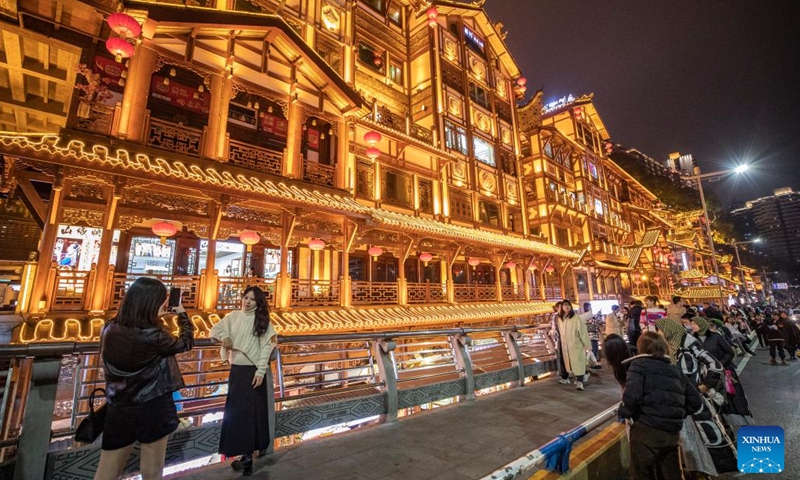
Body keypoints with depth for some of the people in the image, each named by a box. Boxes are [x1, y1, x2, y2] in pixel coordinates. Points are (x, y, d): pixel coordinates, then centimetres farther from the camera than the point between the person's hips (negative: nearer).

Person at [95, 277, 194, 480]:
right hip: (152, 409, -5)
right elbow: (186, 343, -2)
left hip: (117, 410, 5)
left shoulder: (109, 329, -5)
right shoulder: (154, 336, -21)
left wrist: (155, 317, 16)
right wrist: (182, 314, 9)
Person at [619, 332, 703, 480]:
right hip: (672, 433, 6)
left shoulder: (639, 364, -5)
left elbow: (631, 395, -19)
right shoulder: (676, 370, 14)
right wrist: (678, 414, 22)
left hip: (646, 429, -6)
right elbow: (696, 401, 13)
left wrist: (625, 412, -3)